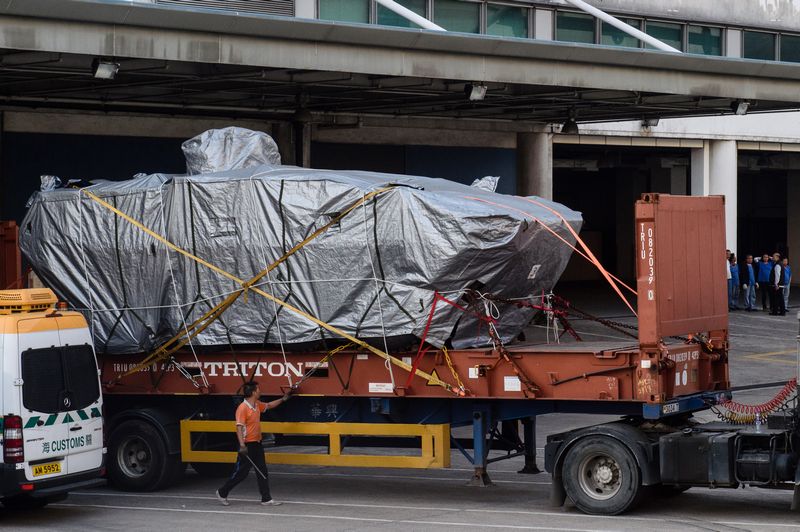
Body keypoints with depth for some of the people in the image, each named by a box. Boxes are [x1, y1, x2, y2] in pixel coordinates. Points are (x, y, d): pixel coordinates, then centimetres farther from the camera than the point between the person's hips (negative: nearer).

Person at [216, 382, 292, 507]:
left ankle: (266, 499, 10)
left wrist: (283, 399, 25)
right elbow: (239, 427, -23)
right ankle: (222, 493, 17)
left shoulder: (257, 405, 7)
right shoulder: (243, 408, -19)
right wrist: (242, 445, -31)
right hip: (248, 445, -8)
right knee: (241, 473, 1)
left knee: (262, 472, 7)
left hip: (257, 444, 8)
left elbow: (269, 405, 29)